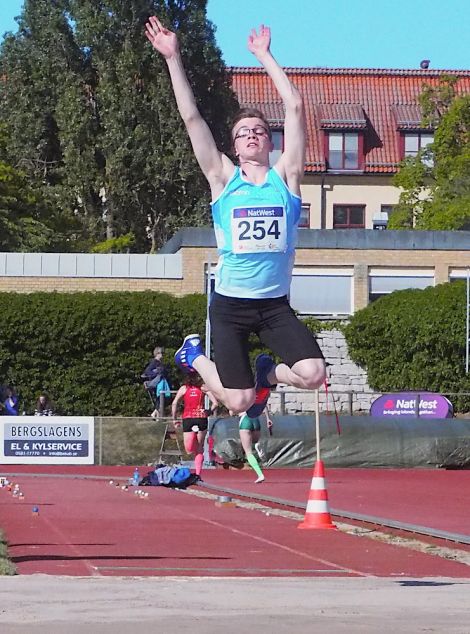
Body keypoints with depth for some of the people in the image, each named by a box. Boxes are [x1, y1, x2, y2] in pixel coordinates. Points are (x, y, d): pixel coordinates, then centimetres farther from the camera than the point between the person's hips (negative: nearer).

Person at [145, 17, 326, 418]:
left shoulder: (285, 177, 3)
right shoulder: (223, 179, 2)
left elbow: (295, 109, -2)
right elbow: (192, 118, -3)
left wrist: (264, 56, 0)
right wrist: (173, 59, -6)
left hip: (276, 305, 1)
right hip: (230, 305, -1)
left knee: (313, 374, -21)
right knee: (238, 402, -5)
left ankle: (268, 375, 15)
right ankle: (195, 356, 28)